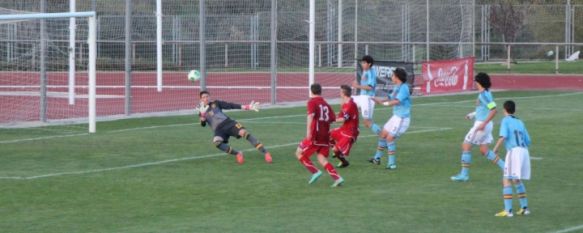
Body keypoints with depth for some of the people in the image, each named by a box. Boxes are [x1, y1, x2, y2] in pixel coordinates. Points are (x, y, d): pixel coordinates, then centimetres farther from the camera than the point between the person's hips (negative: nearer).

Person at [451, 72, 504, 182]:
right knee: (484, 150, 14)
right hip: (484, 124, 9)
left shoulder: (484, 94, -19)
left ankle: (464, 174, 2)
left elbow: (493, 110, -25)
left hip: (481, 125, -9)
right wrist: (474, 114, 23)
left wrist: (483, 124, -25)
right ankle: (505, 167, 11)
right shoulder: (486, 93, 10)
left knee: (466, 146, -1)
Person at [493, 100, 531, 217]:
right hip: (524, 151, 7)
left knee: (506, 181, -5)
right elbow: (528, 141, 18)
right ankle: (524, 208, 22)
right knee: (517, 181, 22)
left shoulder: (506, 121, 4)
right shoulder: (520, 122, 21)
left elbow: (503, 136, -12)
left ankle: (508, 210, -13)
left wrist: (495, 149, -4)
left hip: (514, 151, -7)